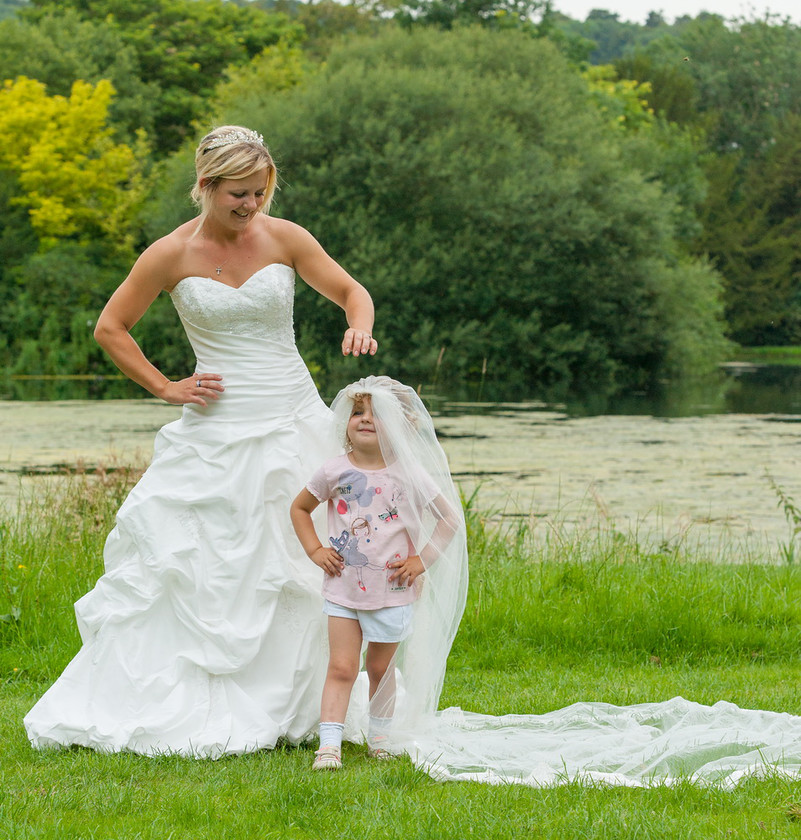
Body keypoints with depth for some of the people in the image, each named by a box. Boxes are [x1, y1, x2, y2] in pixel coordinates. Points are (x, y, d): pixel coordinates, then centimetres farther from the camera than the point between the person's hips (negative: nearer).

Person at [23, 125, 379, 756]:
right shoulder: (172, 255, -4)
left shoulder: (285, 238, 0)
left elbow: (351, 290, 7)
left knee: (297, 569, 0)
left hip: (292, 423, 2)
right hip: (216, 431, -2)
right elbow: (110, 328, 5)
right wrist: (165, 388, -1)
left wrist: (359, 325, -16)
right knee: (181, 563, -4)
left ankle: (285, 709, 9)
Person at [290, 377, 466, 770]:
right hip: (343, 589, 1)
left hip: (391, 593, 0)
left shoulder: (409, 475, -7)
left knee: (380, 668, 12)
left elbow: (451, 520, 0)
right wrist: (315, 550, 3)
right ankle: (329, 745, -8)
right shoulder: (334, 472, -2)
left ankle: (380, 736, 29)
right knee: (341, 667, -5)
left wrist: (422, 560, -6)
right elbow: (300, 508, 15)